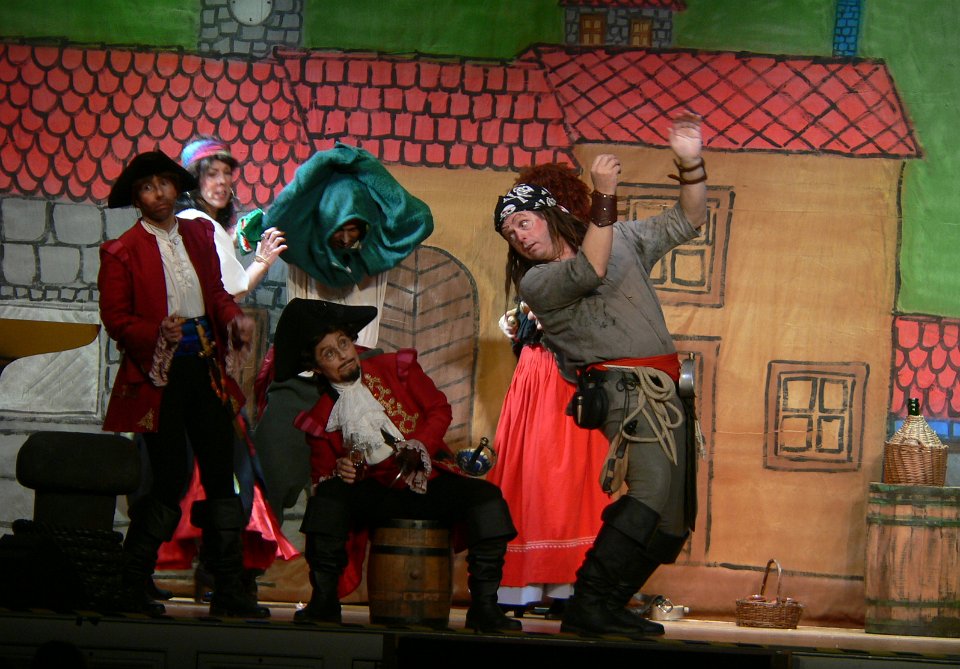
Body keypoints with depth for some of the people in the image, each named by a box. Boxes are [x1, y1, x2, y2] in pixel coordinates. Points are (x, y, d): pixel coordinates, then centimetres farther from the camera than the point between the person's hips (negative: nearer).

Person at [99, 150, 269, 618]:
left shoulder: (198, 236, 12)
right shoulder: (122, 252, -4)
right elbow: (115, 319, -6)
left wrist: (235, 318, -2)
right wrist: (158, 333, -23)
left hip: (207, 369, 5)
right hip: (160, 374, -5)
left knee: (222, 478, 4)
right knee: (170, 481, -4)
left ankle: (229, 592, 10)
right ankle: (130, 589, 9)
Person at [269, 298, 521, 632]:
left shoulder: (396, 368, 4)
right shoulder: (321, 417, 4)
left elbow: (440, 410, 4)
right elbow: (321, 475, 5)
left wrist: (418, 447, -14)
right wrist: (338, 474, -20)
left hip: (428, 483, 1)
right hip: (374, 495, 0)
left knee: (487, 498, -25)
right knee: (328, 498, -31)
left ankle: (484, 606, -22)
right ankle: (324, 602, -26)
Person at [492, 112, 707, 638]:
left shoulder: (623, 239, 19)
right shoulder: (536, 281, 1)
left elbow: (686, 221, 19)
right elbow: (589, 271, -16)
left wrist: (691, 164, 4)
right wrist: (604, 196, -21)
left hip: (662, 394, 7)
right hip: (624, 390, -7)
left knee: (673, 516, 6)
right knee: (653, 494, -27)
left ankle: (606, 607, 11)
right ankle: (587, 607, -28)